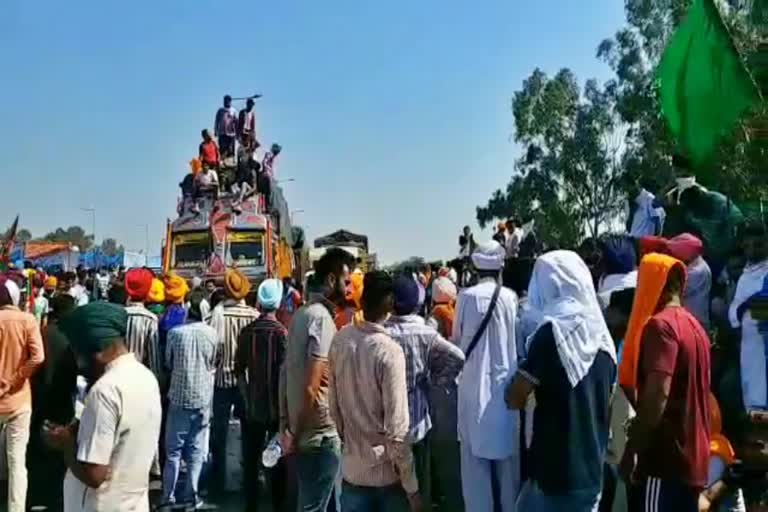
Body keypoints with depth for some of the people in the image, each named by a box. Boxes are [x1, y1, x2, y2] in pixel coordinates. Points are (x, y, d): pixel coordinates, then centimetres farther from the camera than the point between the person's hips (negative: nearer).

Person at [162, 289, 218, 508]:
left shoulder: (175, 332, -10)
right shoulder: (212, 334, -7)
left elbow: (167, 363, 5)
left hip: (179, 396, -1)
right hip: (203, 397, 1)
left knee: (173, 450, 9)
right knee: (197, 451, 9)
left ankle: (168, 495, 12)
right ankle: (191, 494, 11)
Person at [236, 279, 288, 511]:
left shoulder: (247, 331, -1)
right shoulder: (281, 332, -11)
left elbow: (239, 370, 3)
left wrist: (247, 398, 11)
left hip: (254, 407, 3)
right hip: (277, 407, -2)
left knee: (251, 461, 12)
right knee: (277, 461, 10)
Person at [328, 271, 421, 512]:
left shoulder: (340, 340, -4)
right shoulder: (390, 351, -21)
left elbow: (334, 404, 6)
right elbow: (397, 429, -20)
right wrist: (412, 487, -12)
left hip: (352, 469, 5)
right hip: (387, 472, -5)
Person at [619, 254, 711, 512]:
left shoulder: (660, 325, -14)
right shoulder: (695, 326, 14)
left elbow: (657, 394, -24)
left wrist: (631, 450, -18)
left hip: (665, 459, -9)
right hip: (692, 460, 9)